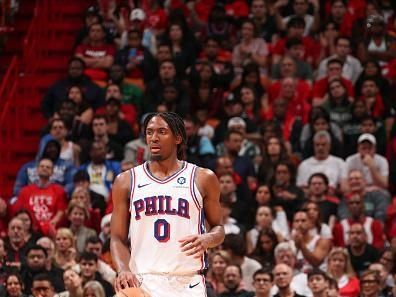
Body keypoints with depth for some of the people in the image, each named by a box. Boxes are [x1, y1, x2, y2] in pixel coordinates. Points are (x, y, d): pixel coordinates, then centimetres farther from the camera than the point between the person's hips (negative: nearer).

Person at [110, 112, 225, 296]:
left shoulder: (203, 179, 7)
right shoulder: (126, 181, 9)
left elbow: (218, 228, 15)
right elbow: (118, 238, 9)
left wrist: (207, 239, -9)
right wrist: (123, 269, -11)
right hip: (142, 281, 0)